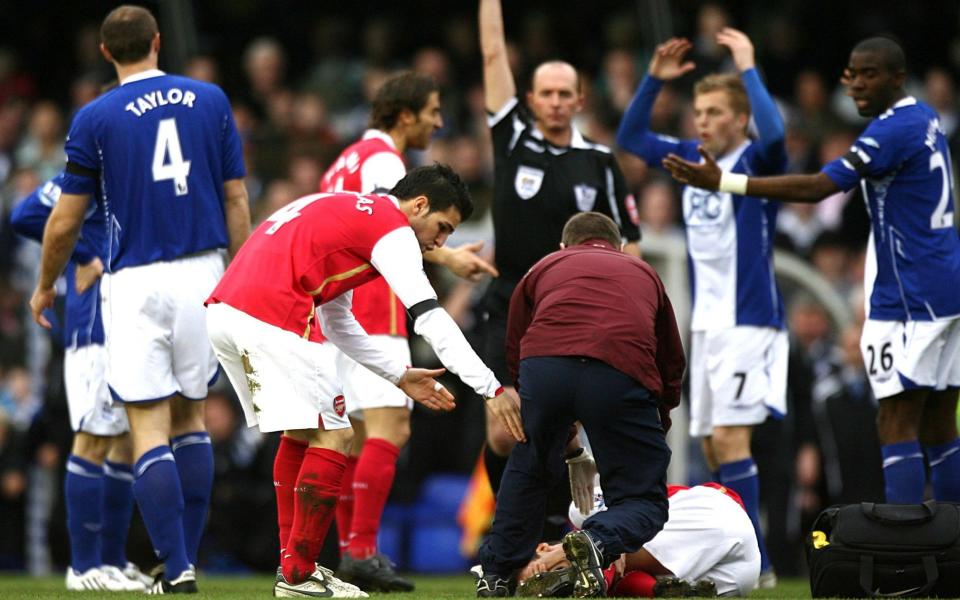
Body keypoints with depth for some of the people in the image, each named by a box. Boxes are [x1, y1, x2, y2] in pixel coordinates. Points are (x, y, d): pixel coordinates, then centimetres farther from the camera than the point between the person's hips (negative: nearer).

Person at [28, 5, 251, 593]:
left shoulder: (95, 118, -3)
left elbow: (66, 221, 1)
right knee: (191, 418, 16)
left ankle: (177, 568, -11)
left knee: (151, 430, -2)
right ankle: (188, 558, 16)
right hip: (203, 274, 3)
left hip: (136, 283, -3)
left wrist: (45, 287, 18)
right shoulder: (210, 100, 5)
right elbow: (236, 200, 5)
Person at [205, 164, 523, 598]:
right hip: (270, 320, -10)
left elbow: (337, 324, 33)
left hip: (223, 310, 10)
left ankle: (293, 562, 23)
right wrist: (491, 389, -8)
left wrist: (400, 375, 30)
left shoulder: (347, 212, 29)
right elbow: (430, 318, -8)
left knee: (301, 435, 22)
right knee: (331, 438, -2)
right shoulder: (393, 229, 1)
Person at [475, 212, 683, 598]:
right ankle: (598, 542, -21)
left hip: (543, 363, 1)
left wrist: (571, 450, 39)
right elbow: (672, 366, 35)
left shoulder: (543, 269, 33)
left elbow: (514, 361, 31)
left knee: (527, 471, 28)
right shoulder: (644, 274, 35)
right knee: (643, 499, 8)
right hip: (623, 373, -1)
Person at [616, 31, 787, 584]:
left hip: (748, 321, -8)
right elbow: (631, 138, 21)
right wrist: (654, 80, 9)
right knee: (713, 444, 8)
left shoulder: (756, 161, -9)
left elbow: (773, 133, -32)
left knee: (730, 436, -16)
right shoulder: (691, 158, 10)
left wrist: (748, 67, -24)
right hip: (706, 322, 8)